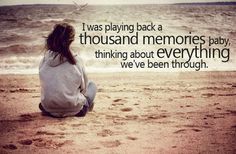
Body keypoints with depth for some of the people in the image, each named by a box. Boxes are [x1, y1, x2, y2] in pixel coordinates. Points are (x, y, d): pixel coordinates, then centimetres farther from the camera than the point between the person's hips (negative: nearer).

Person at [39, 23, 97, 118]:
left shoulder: (44, 61, -4)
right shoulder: (75, 61, -13)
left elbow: (44, 85, 8)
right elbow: (83, 86, 0)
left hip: (49, 109, 5)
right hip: (72, 109, -5)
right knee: (92, 85, 20)